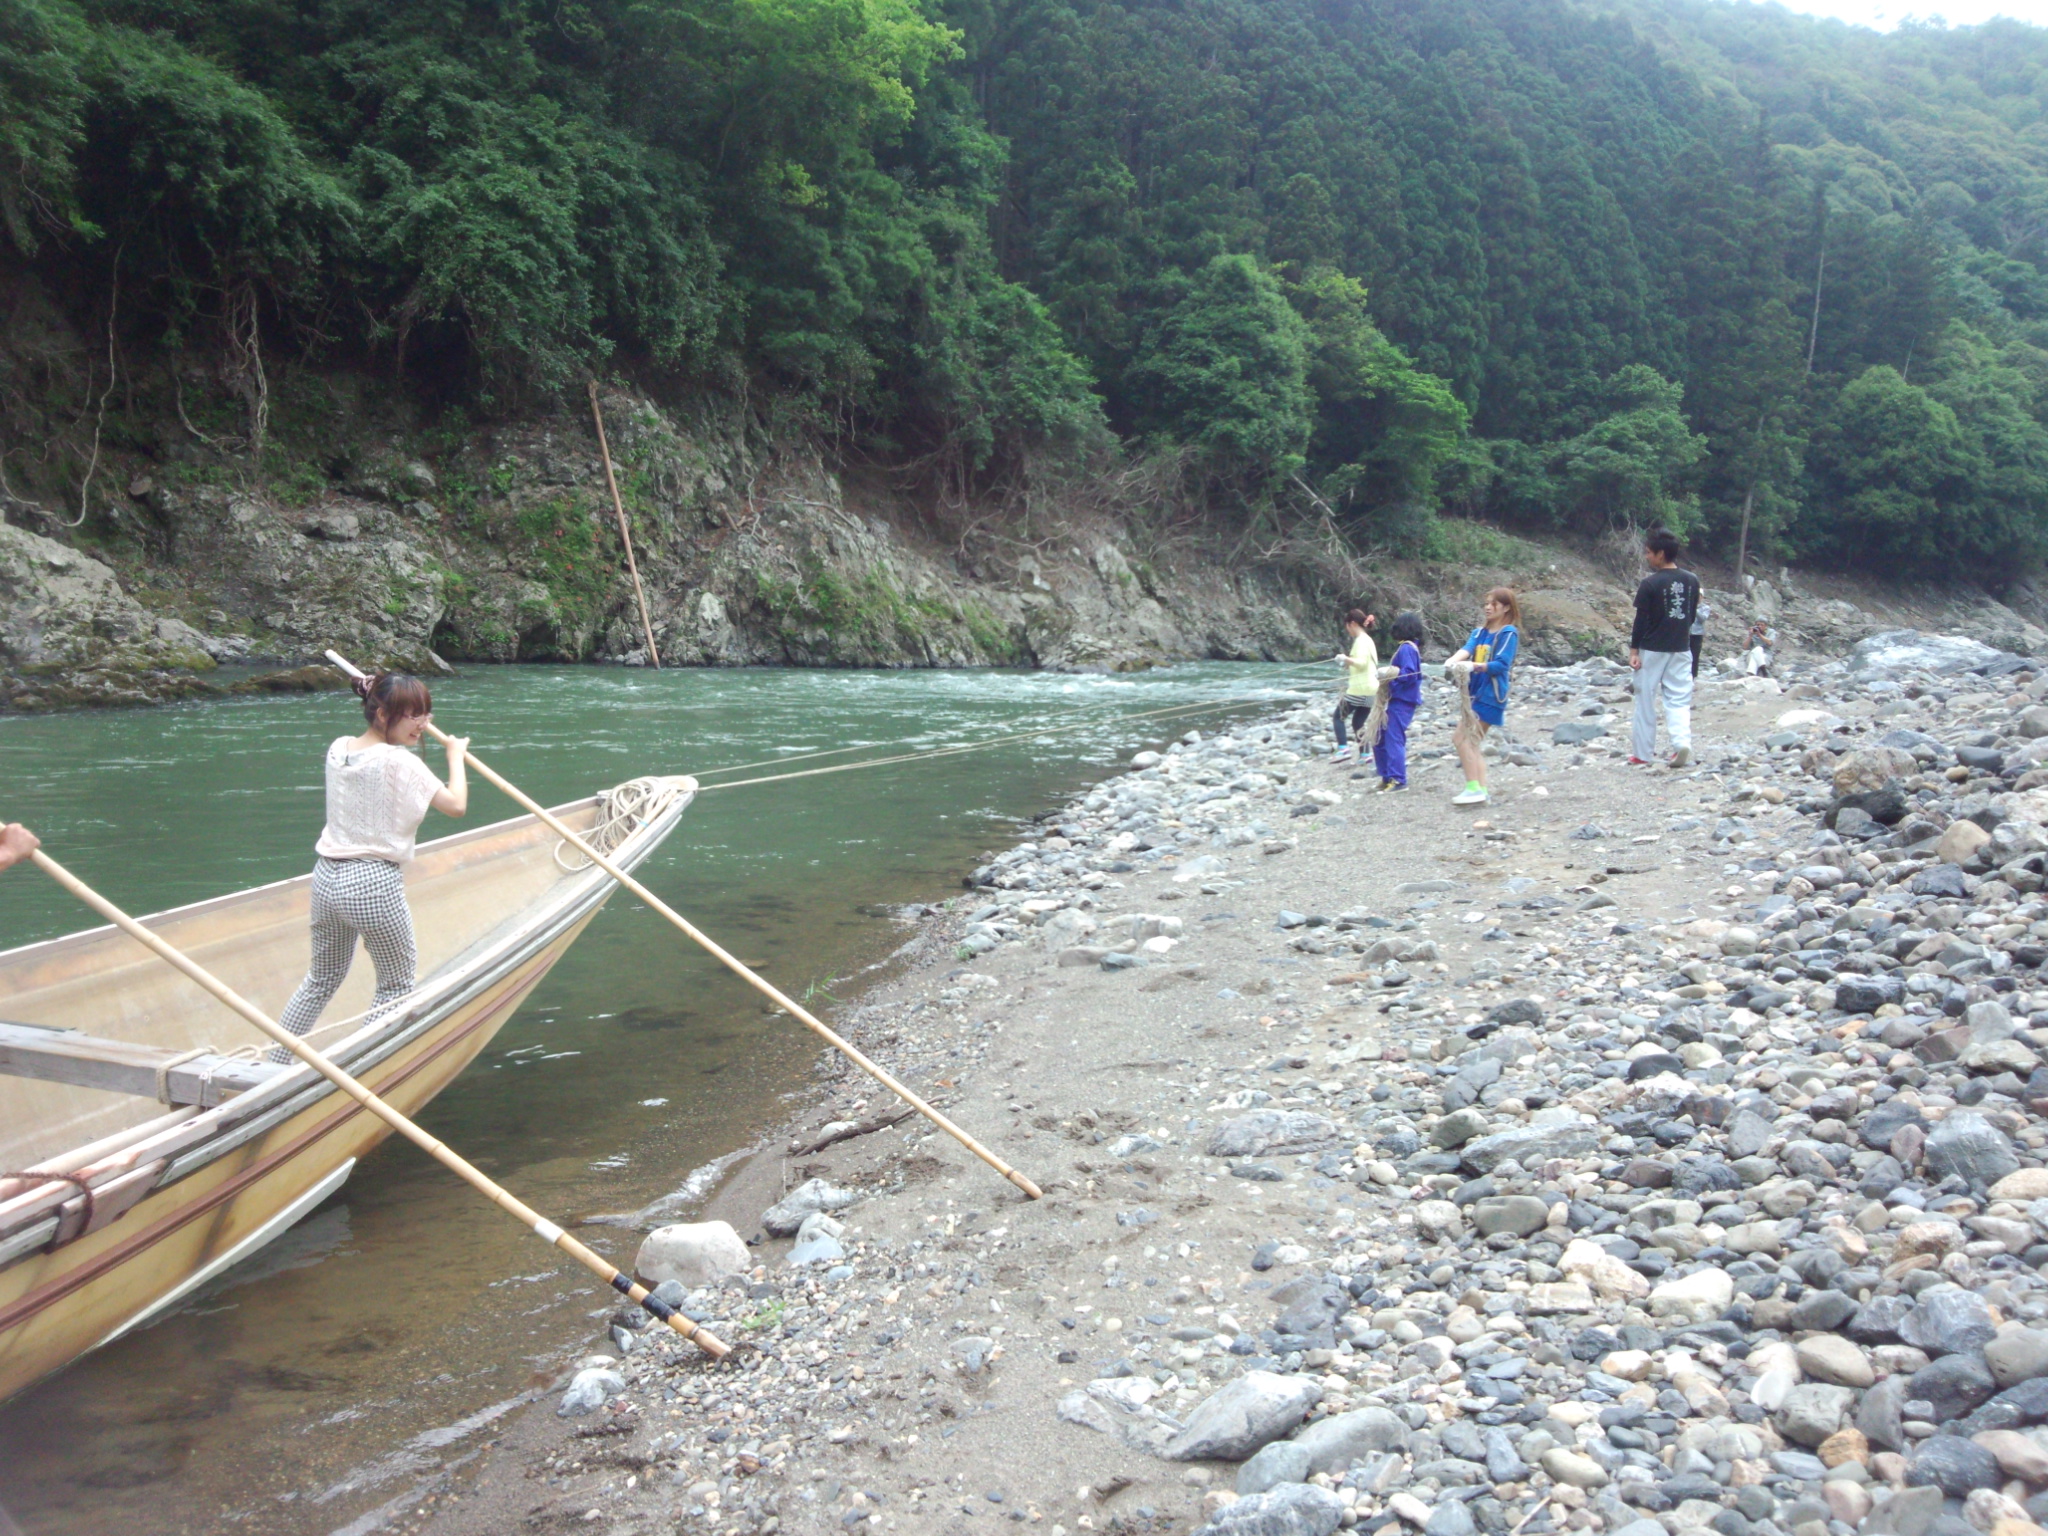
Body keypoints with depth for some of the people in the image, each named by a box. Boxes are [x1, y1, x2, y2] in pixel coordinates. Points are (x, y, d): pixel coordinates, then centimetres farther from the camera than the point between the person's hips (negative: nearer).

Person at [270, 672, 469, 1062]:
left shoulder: (338, 748, 7)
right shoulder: (400, 762, -14)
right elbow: (456, 804, -10)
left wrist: (410, 734, 26)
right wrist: (456, 755, 4)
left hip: (326, 877, 8)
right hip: (375, 884, -8)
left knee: (321, 980, 23)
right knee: (397, 985, 10)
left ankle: (271, 1063, 24)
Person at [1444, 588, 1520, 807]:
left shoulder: (1509, 633, -5)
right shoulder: (1479, 632, 14)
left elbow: (1502, 665, -15)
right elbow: (1466, 649, -4)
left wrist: (1477, 666, -32)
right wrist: (1452, 661, -26)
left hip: (1490, 694, -8)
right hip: (1474, 691, 8)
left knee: (1461, 738, -14)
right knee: (1473, 742, 8)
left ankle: (1474, 788, -13)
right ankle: (1481, 790, 11)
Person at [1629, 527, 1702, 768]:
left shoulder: (1650, 584, -13)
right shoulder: (1692, 581, 3)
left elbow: (1641, 619, -12)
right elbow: (1692, 615, 10)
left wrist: (1633, 649, -7)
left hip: (1652, 650, -4)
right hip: (1681, 649, 4)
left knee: (1646, 701, 5)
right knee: (1679, 699, 7)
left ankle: (1642, 753, 10)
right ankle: (1682, 741, -15)